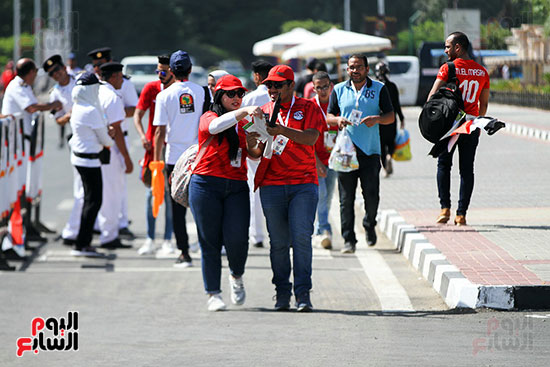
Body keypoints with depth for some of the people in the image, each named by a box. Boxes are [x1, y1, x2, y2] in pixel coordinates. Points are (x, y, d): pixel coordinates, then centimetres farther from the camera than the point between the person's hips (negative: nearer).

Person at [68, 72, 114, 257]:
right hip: (89, 160, -10)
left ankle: (84, 243, 22)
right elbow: (104, 139, -11)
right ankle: (81, 245, -6)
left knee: (90, 199, 18)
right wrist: (111, 142, 10)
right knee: (94, 200, -5)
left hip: (78, 155, 10)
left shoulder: (78, 107, 7)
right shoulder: (91, 111, -20)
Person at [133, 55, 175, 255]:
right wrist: (143, 136, -17)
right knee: (152, 192, -1)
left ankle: (168, 239, 8)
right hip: (154, 147, 1)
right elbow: (138, 114, 0)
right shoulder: (151, 88, 0)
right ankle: (150, 240, 3)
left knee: (170, 194, 2)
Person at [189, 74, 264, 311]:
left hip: (237, 187, 3)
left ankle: (237, 277, 18)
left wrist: (252, 144, -5)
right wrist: (244, 112, -30)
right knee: (210, 241, -1)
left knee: (237, 238, -11)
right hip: (206, 185, -3)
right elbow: (215, 126, -22)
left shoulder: (243, 123, 17)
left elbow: (255, 155, 18)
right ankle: (213, 294, 7)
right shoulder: (208, 118, 2)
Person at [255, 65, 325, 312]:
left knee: (301, 237, -11)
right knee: (278, 242, 1)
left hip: (304, 183, -2)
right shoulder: (263, 111, 14)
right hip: (272, 184, 2)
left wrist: (282, 130, -25)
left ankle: (303, 293, -8)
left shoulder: (308, 108, 6)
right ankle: (282, 292, 9)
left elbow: (311, 138, -12)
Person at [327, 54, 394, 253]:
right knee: (346, 198, -3)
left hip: (370, 150, -1)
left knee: (372, 195, -2)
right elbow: (329, 116, 13)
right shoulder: (339, 90, 10)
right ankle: (349, 239, 2)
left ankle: (369, 225, 27)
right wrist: (337, 120, -10)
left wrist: (377, 119, -15)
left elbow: (391, 116, 6)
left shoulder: (379, 89, 7)